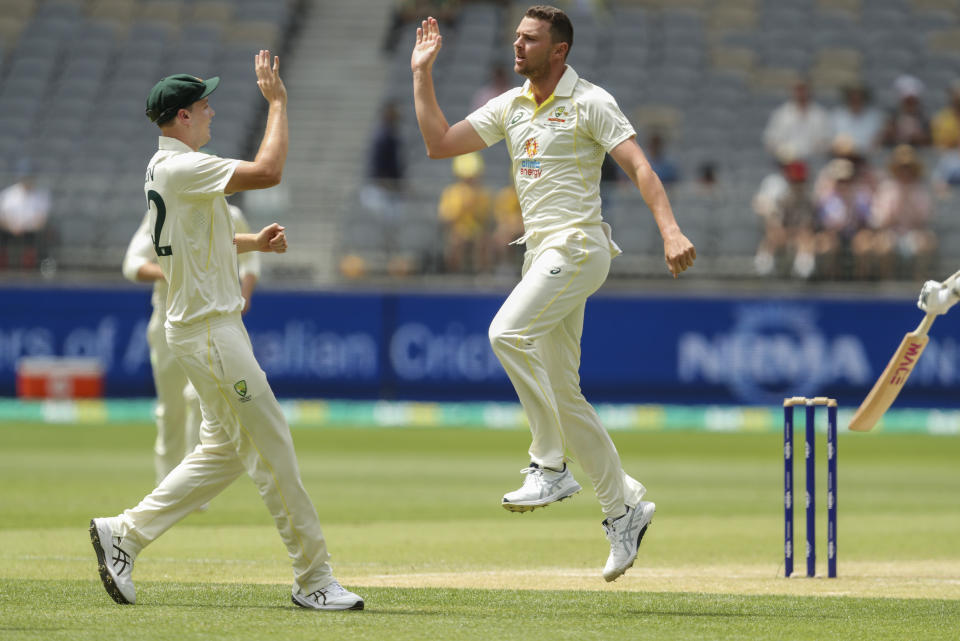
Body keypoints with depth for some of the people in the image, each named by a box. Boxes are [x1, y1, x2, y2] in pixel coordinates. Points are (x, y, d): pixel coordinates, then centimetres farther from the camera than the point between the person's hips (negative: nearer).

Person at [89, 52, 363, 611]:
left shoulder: (166, 169, 16)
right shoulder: (181, 167, -17)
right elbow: (268, 171, -25)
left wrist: (254, 242, 10)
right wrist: (277, 102, -15)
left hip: (211, 328, 11)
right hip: (208, 329, -11)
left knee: (226, 448, 15)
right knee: (272, 447, -7)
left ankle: (125, 533, 14)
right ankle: (313, 579, -3)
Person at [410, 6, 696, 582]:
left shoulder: (590, 103, -6)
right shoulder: (510, 107, 15)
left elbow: (639, 166, -14)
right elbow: (439, 144, 14)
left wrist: (671, 231, -26)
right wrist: (423, 74, 8)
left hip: (578, 247, -8)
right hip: (542, 254, 8)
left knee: (508, 332, -28)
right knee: (562, 393, 7)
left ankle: (550, 465, -22)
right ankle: (625, 507, 15)